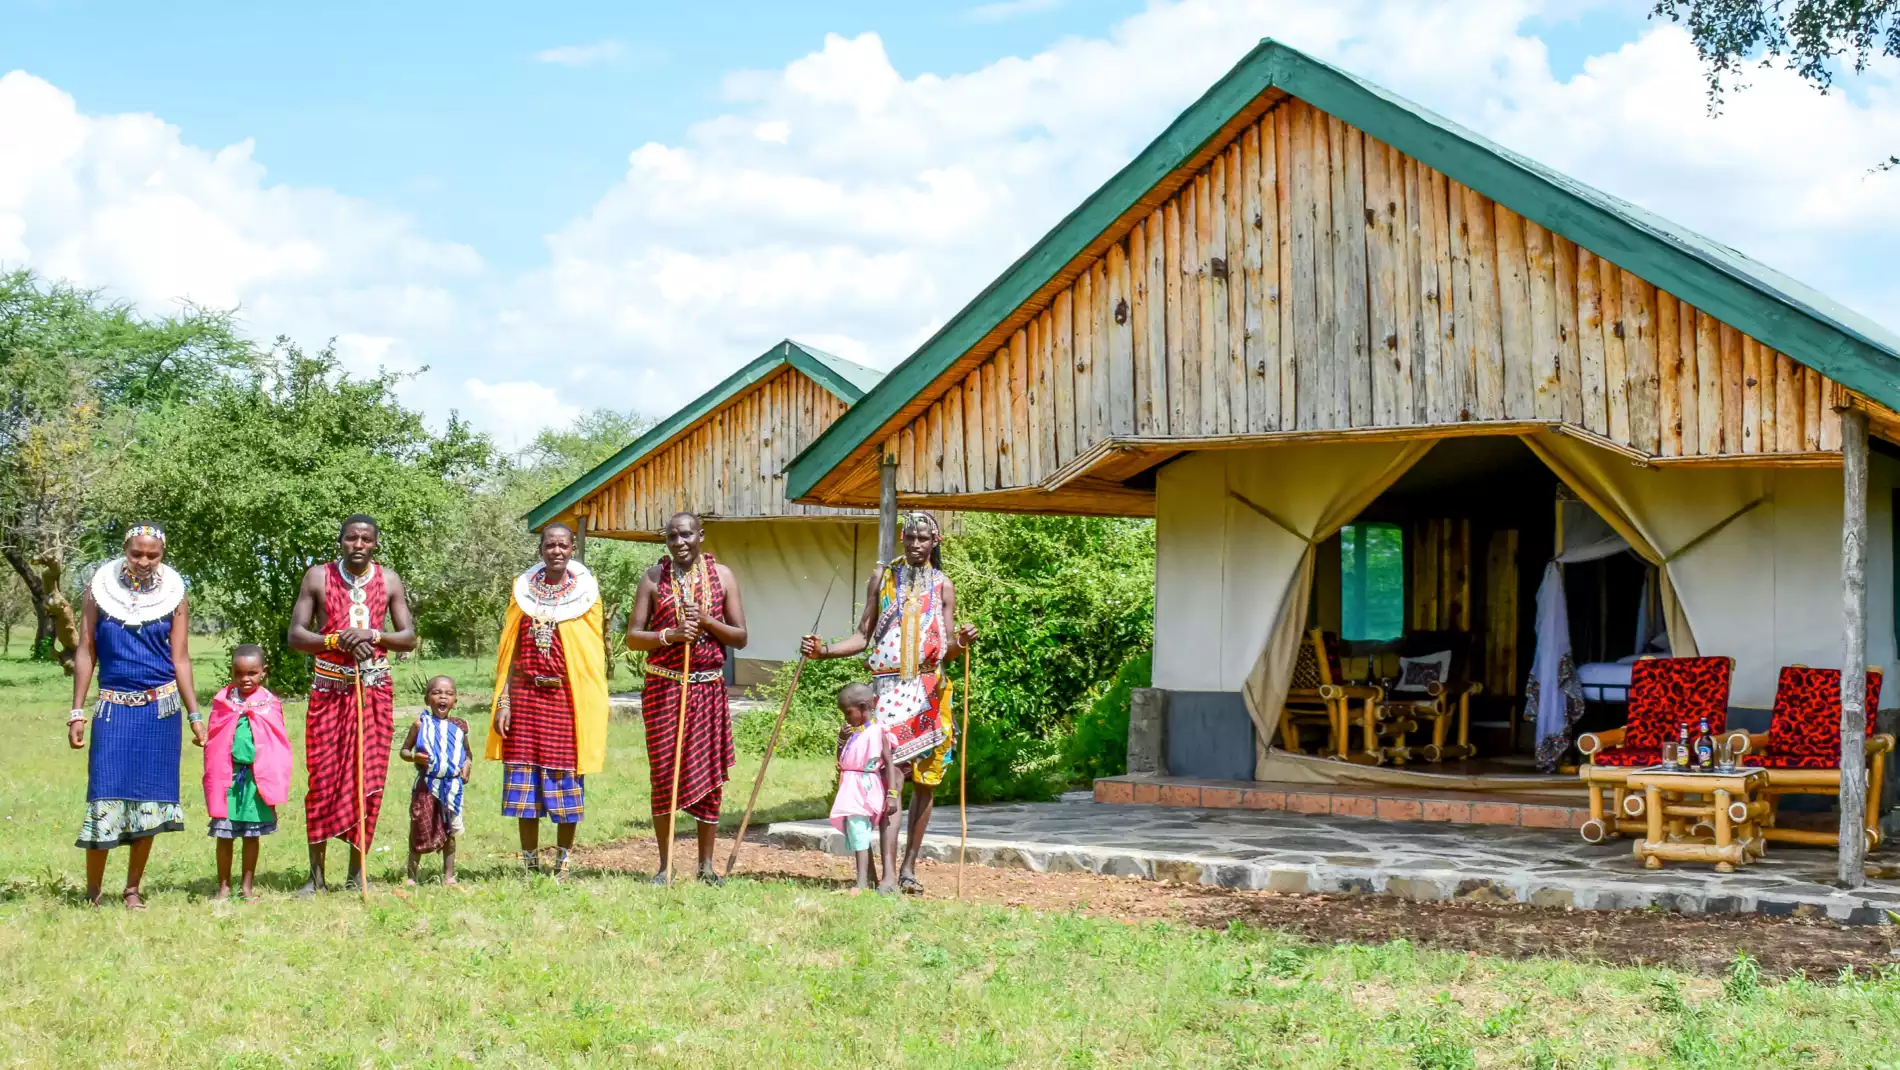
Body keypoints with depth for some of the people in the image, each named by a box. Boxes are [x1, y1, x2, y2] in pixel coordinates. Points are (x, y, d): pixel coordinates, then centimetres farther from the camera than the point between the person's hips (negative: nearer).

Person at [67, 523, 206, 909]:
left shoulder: (173, 595, 2)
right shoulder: (100, 588, 1)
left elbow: (180, 658, 5)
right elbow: (85, 652, 3)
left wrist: (194, 715, 1)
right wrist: (77, 712, -1)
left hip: (160, 707, 1)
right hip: (113, 706, -1)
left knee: (149, 799, 3)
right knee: (105, 797, -6)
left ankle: (133, 890, 13)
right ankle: (92, 893, 4)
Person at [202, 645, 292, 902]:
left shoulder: (270, 703, 3)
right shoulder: (222, 700, 3)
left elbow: (279, 745, 6)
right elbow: (213, 742, 6)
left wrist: (275, 781, 1)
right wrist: (213, 778, 1)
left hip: (258, 778, 0)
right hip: (227, 777, 0)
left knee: (251, 835, 7)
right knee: (224, 835, 3)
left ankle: (247, 887, 15)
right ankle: (224, 887, 14)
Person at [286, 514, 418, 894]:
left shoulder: (389, 580, 6)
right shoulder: (318, 576, 2)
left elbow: (409, 638, 5)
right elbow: (295, 636, -1)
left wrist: (373, 635, -13)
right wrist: (336, 640, -17)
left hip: (374, 691, 1)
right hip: (329, 691, -1)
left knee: (368, 780, 1)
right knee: (323, 779, -3)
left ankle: (356, 873, 10)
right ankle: (316, 874, 5)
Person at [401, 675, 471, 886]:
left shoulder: (459, 726, 6)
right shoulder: (421, 724, -1)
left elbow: (467, 752, 19)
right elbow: (404, 750, 3)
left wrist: (468, 764, -2)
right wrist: (413, 757, -18)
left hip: (452, 786, 2)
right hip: (426, 785, -2)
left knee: (449, 831, 10)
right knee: (419, 829, 1)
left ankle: (449, 874, 18)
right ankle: (412, 874, 12)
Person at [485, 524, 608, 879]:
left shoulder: (586, 593, 3)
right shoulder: (523, 589, 8)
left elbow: (595, 654, 1)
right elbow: (511, 651, 7)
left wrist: (593, 709, -7)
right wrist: (503, 703, 0)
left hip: (568, 699, -2)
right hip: (526, 697, 2)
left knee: (567, 781, 3)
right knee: (525, 783, 3)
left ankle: (562, 863, 16)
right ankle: (530, 864, 13)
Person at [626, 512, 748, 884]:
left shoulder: (721, 575, 5)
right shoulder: (654, 577, 3)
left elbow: (740, 637, 5)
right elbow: (632, 637, 1)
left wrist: (707, 622, -12)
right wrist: (670, 634, -15)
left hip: (709, 687, 1)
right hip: (663, 686, -1)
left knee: (709, 773, 2)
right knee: (663, 773, 0)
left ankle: (706, 864, 12)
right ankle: (665, 864, 10)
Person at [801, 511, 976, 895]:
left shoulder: (943, 585, 11)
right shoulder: (883, 578, 11)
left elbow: (947, 651, 7)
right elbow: (863, 636, 10)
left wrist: (962, 643, -15)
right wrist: (823, 650, -4)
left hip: (929, 690, 2)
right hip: (889, 687, -2)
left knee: (925, 781, 5)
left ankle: (909, 866, 15)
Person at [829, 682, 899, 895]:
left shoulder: (877, 732, -7)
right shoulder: (852, 733, 13)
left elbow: (889, 764, -9)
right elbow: (841, 762, 19)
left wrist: (892, 794, -15)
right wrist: (843, 740, 2)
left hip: (868, 789, -8)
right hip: (851, 790, 8)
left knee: (860, 832, -14)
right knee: (855, 833, 7)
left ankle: (863, 882, -16)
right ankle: (867, 877, 12)